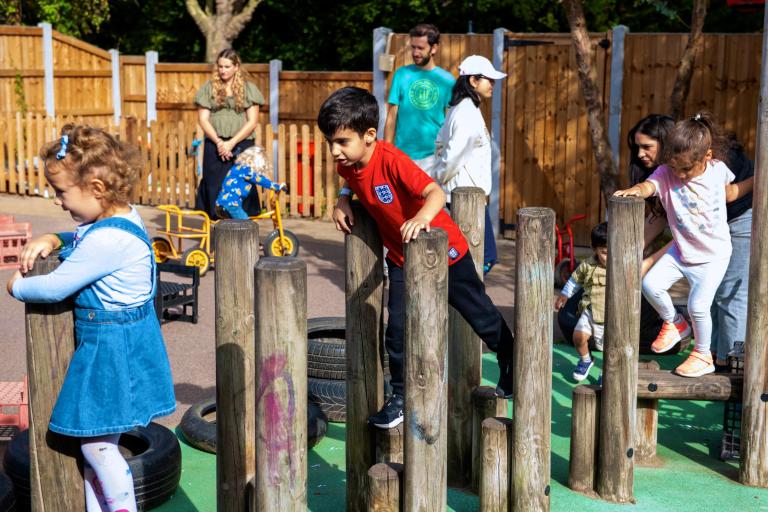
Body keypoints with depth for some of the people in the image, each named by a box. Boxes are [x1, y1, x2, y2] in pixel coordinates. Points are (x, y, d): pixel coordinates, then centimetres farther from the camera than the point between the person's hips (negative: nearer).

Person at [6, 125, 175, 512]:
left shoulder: (107, 239, -26)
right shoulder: (121, 216, 4)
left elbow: (56, 288, -21)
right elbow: (81, 240, 25)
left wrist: (17, 287, -2)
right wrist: (52, 240, 5)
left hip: (111, 346, -10)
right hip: (115, 340, 10)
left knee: (96, 443, 1)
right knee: (94, 438, 18)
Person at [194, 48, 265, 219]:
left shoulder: (248, 88, 6)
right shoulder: (209, 88, 9)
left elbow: (252, 121, 0)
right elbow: (203, 119, 4)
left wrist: (231, 143, -10)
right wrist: (219, 142, -9)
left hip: (241, 145, -1)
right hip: (215, 146, 1)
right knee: (215, 188, -2)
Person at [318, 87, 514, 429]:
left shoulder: (391, 160, -33)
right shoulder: (348, 163, -10)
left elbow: (436, 192, -40)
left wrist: (422, 217, -58)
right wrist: (342, 202, -5)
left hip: (444, 250, -6)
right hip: (403, 258, 6)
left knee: (481, 316, 14)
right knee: (397, 328, 0)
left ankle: (511, 368, 38)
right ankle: (400, 396, 16)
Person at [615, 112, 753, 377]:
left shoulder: (717, 169, -11)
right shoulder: (666, 173, -17)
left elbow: (729, 192, 12)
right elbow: (649, 185, -40)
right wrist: (636, 189, -62)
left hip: (713, 255, -2)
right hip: (680, 250, 2)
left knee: (698, 306, -8)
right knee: (650, 285, -10)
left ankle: (703, 356, 18)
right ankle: (674, 323, 20)